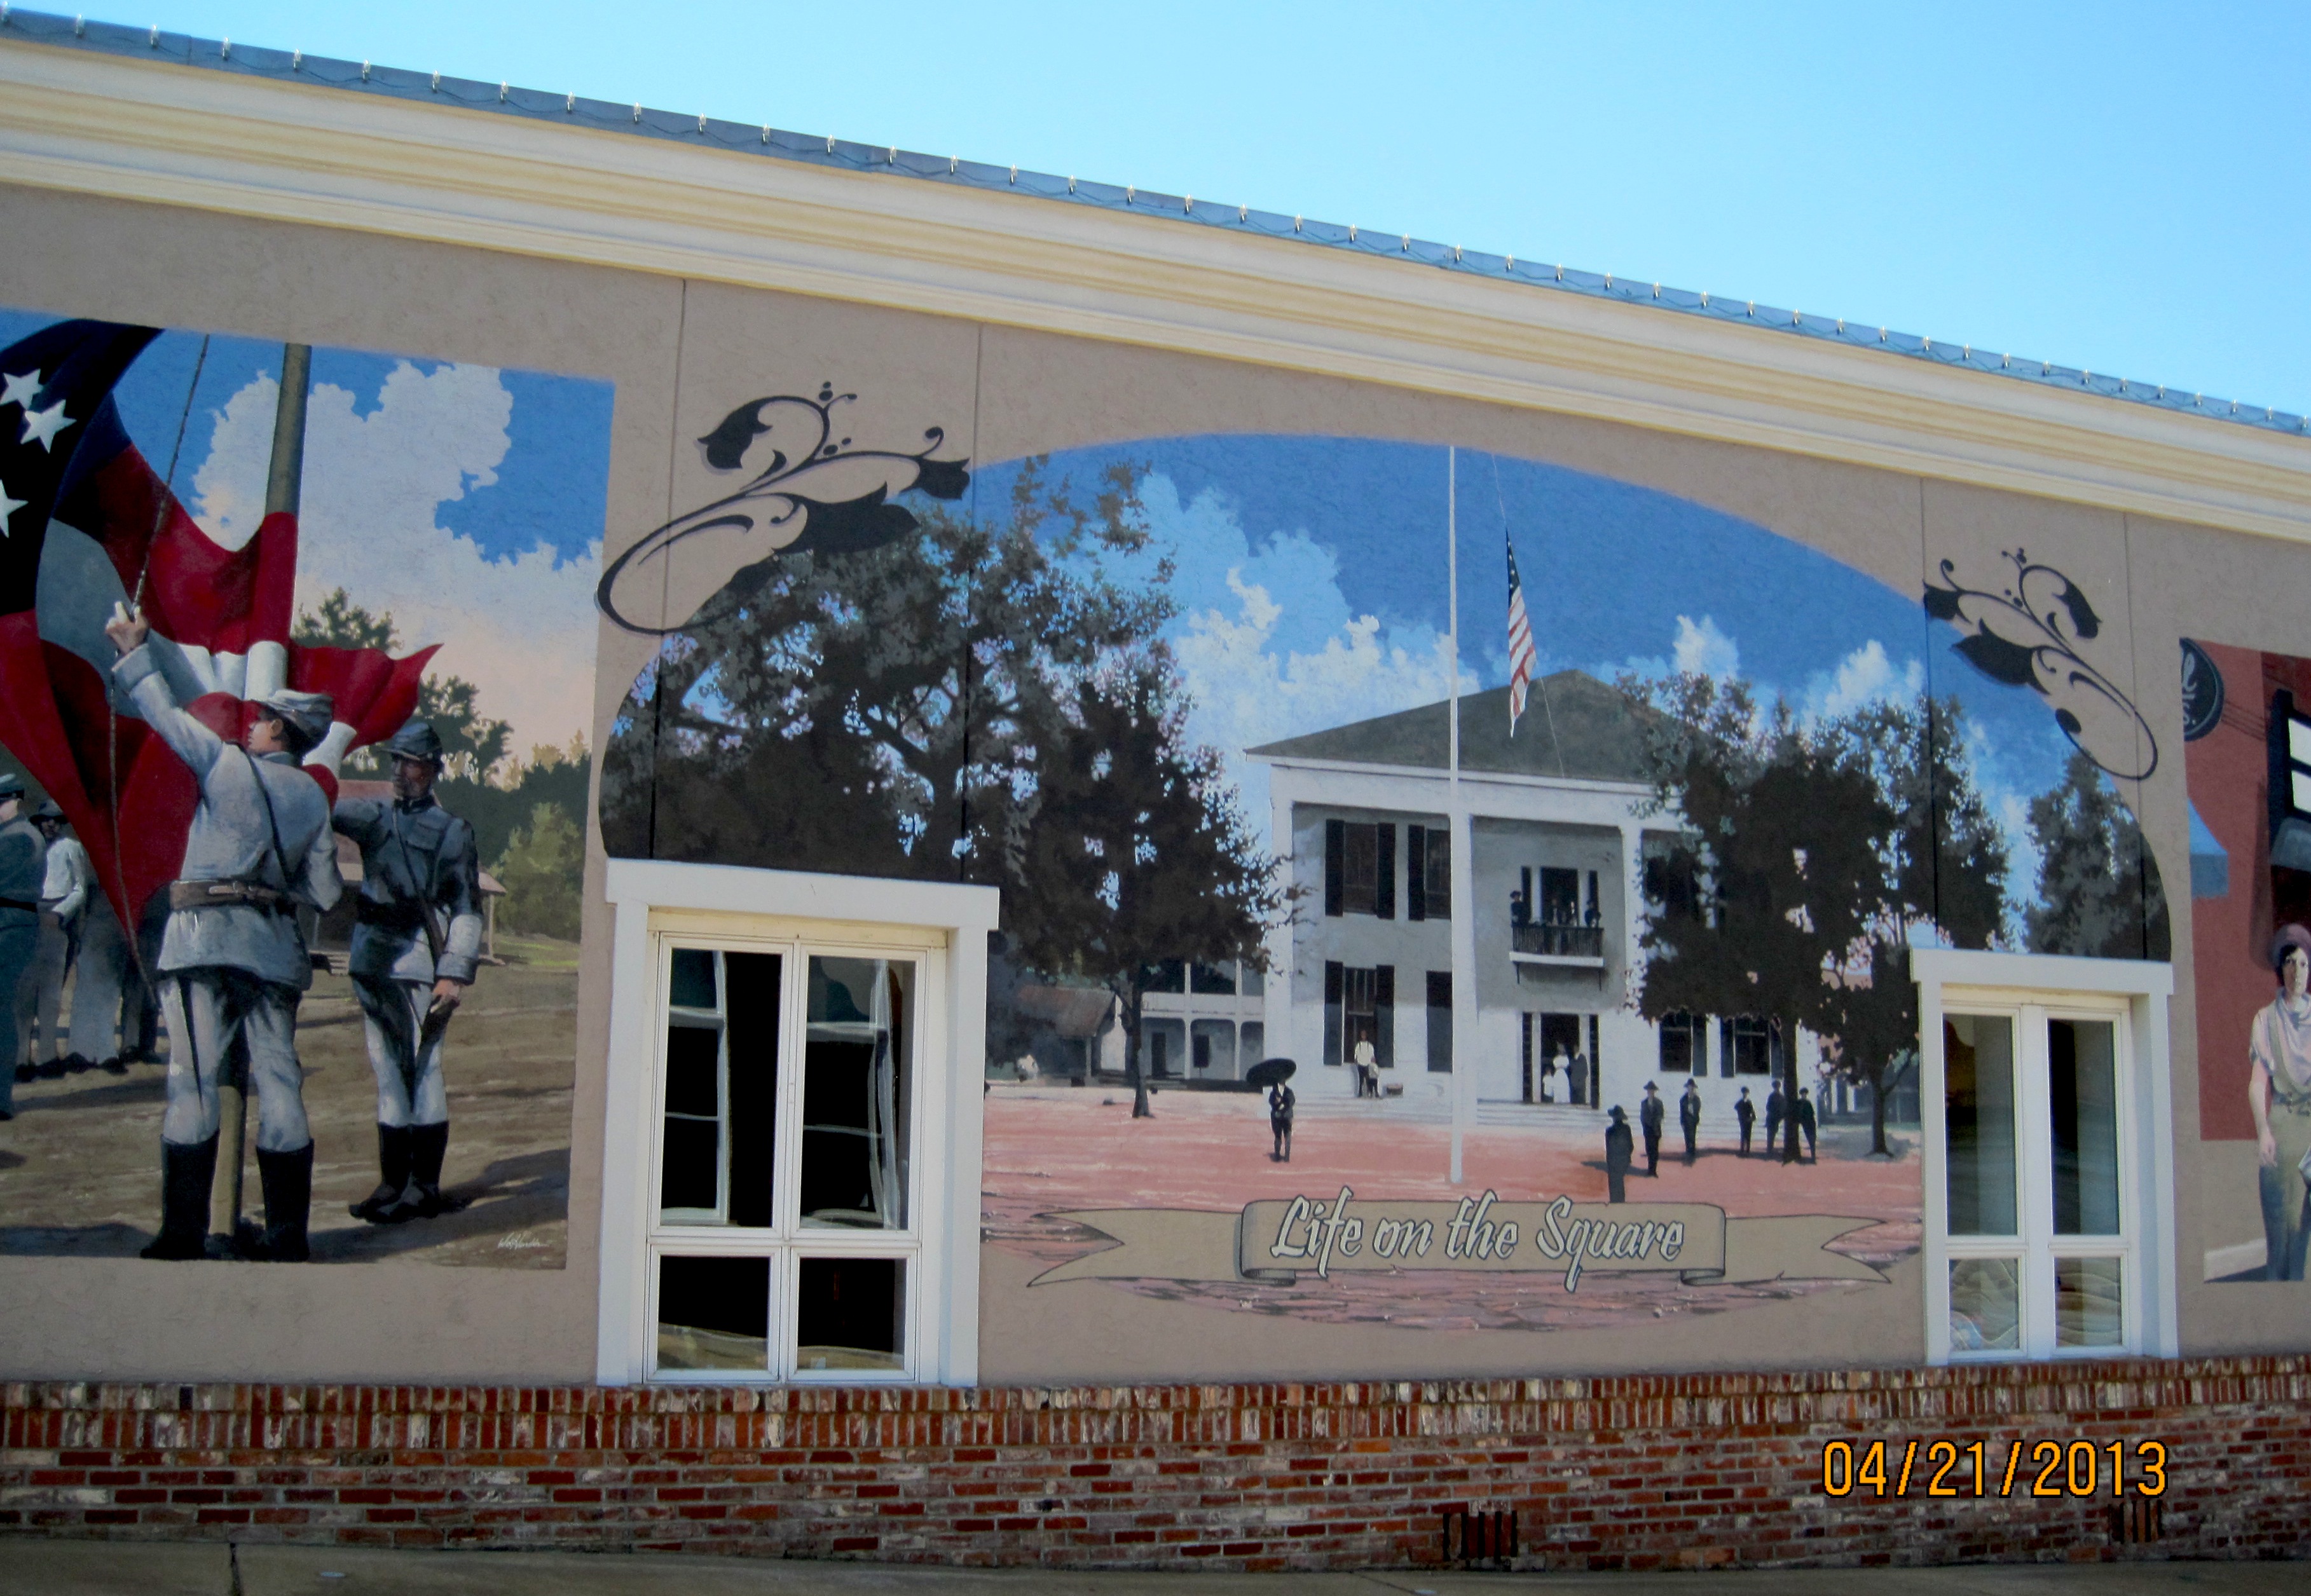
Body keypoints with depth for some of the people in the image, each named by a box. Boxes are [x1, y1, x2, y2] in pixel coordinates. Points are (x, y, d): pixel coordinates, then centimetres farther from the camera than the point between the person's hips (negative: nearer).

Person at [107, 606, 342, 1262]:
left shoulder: (226, 762, 1)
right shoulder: (313, 796, 10)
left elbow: (166, 713, 14)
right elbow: (325, 894, 6)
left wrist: (132, 651, 28)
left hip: (204, 937, -3)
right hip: (275, 948, 3)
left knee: (193, 1081, -3)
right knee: (279, 1083, 3)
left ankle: (184, 1235, -5)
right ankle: (289, 1238, 3)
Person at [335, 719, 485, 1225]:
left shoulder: (452, 832, 1)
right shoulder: (374, 817, 14)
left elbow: (467, 911, -2)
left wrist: (455, 974, -11)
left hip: (419, 965, -5)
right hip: (371, 960, 5)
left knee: (422, 1072, -4)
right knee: (387, 1074, 10)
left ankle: (424, 1189, 0)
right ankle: (392, 1183, 17)